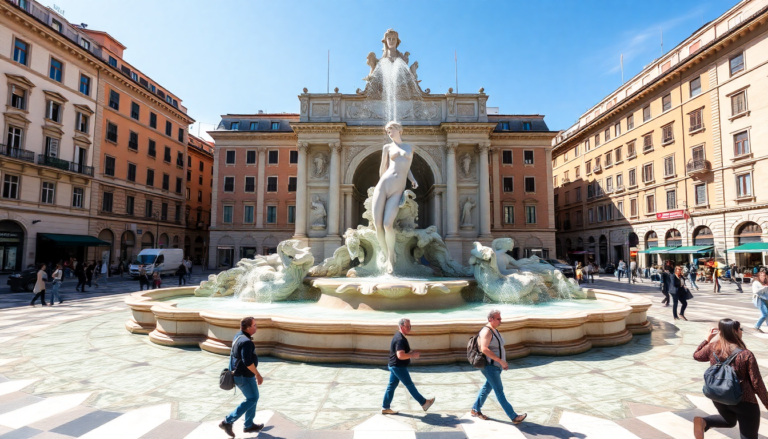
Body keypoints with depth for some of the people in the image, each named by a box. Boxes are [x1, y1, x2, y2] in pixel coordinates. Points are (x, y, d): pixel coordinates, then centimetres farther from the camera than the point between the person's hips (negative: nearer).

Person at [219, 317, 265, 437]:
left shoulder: (239, 336, 6)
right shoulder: (246, 342, -25)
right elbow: (247, 362, -28)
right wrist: (258, 375, -19)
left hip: (238, 373, 10)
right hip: (245, 376, -10)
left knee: (252, 398, 18)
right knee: (252, 399, 2)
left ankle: (249, 425, 27)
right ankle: (228, 421, 4)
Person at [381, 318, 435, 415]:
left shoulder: (399, 336, 11)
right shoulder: (400, 339, -24)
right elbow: (400, 355, -32)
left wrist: (412, 353, 12)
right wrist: (412, 355, -19)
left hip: (394, 366, 10)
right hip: (398, 367, -10)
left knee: (391, 386, 13)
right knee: (410, 385, 3)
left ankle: (385, 408, 20)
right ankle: (424, 403, 15)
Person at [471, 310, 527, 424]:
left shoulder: (495, 330, 11)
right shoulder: (486, 331, -20)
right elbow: (484, 349, -30)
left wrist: (503, 363, 13)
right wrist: (500, 361, -27)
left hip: (496, 366, 10)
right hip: (489, 366, -10)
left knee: (487, 388, 17)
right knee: (499, 391, -2)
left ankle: (475, 410, 29)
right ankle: (514, 417, 3)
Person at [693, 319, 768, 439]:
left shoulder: (712, 347, -8)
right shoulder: (746, 355, -19)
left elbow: (696, 356, 13)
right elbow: (757, 384, -14)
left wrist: (707, 340, 19)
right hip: (744, 402, -5)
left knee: (730, 421, 31)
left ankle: (704, 422, 1)